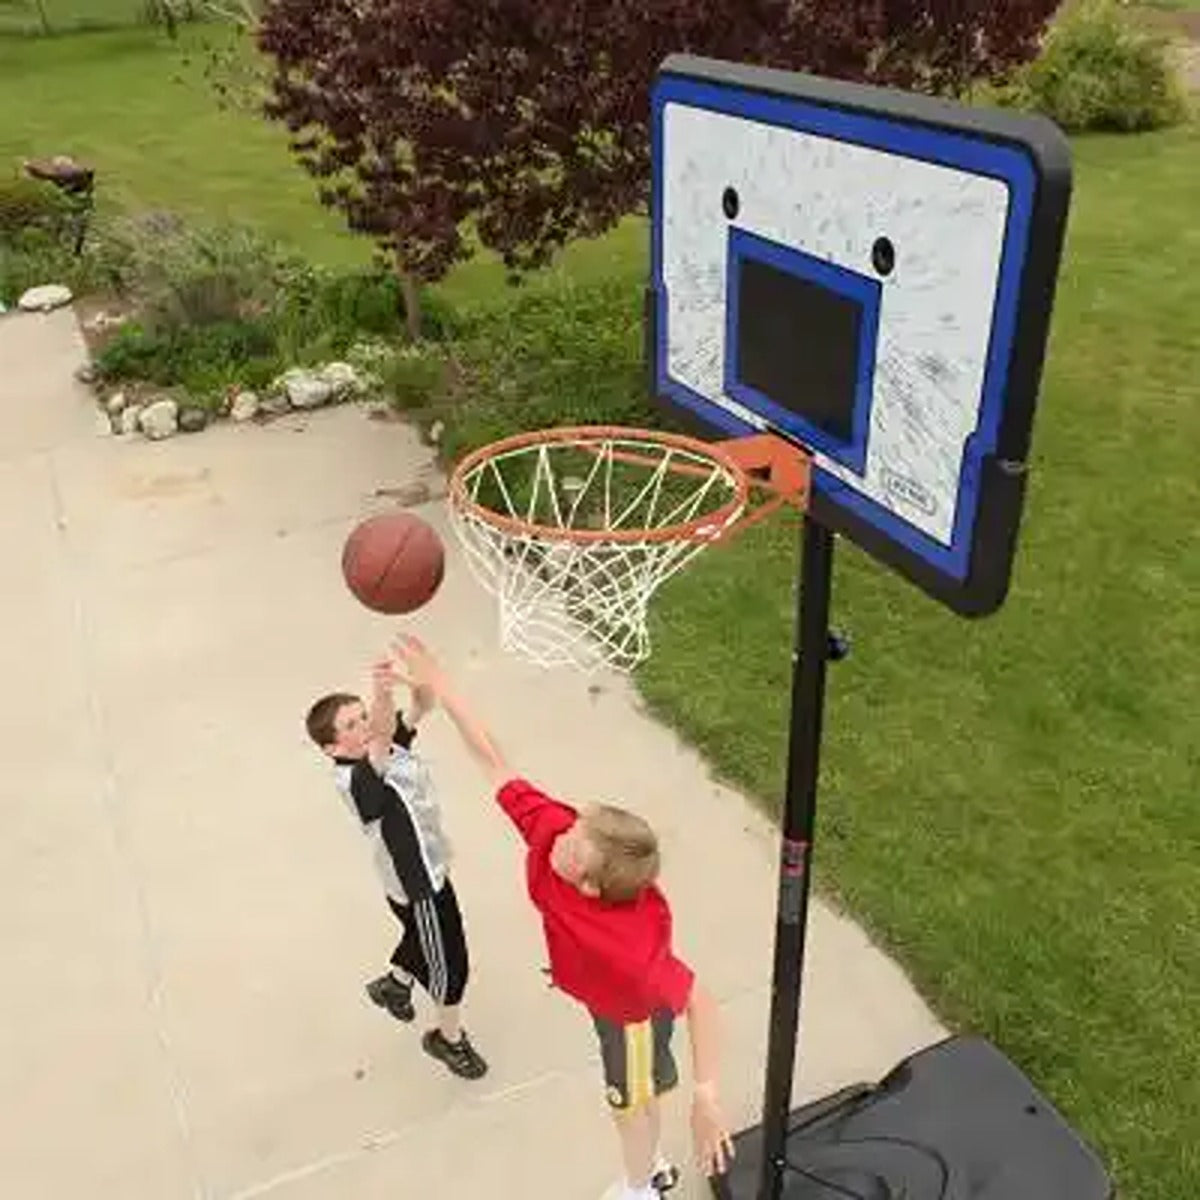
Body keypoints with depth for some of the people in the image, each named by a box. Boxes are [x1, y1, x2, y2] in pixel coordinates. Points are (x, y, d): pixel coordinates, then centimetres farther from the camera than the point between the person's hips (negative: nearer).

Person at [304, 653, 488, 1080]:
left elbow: (420, 708, -19)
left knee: (426, 938, 32)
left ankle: (394, 982, 61)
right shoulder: (354, 781, -34)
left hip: (426, 872, 8)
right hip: (416, 887, -8)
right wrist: (382, 692, -74)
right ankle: (449, 1037, 37)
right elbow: (380, 738, -55)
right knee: (449, 961, 11)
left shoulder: (389, 745, -10)